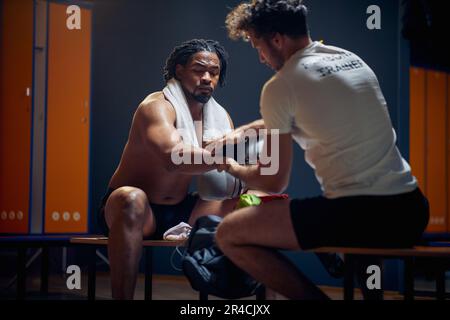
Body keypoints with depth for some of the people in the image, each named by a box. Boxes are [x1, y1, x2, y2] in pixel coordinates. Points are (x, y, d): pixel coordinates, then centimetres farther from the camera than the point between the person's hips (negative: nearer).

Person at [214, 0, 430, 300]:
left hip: (359, 215, -8)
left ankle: (314, 296, 1)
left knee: (229, 234, 1)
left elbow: (274, 182, 3)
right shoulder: (351, 58, 14)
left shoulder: (280, 87, -6)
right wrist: (245, 129, 38)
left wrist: (233, 168, 22)